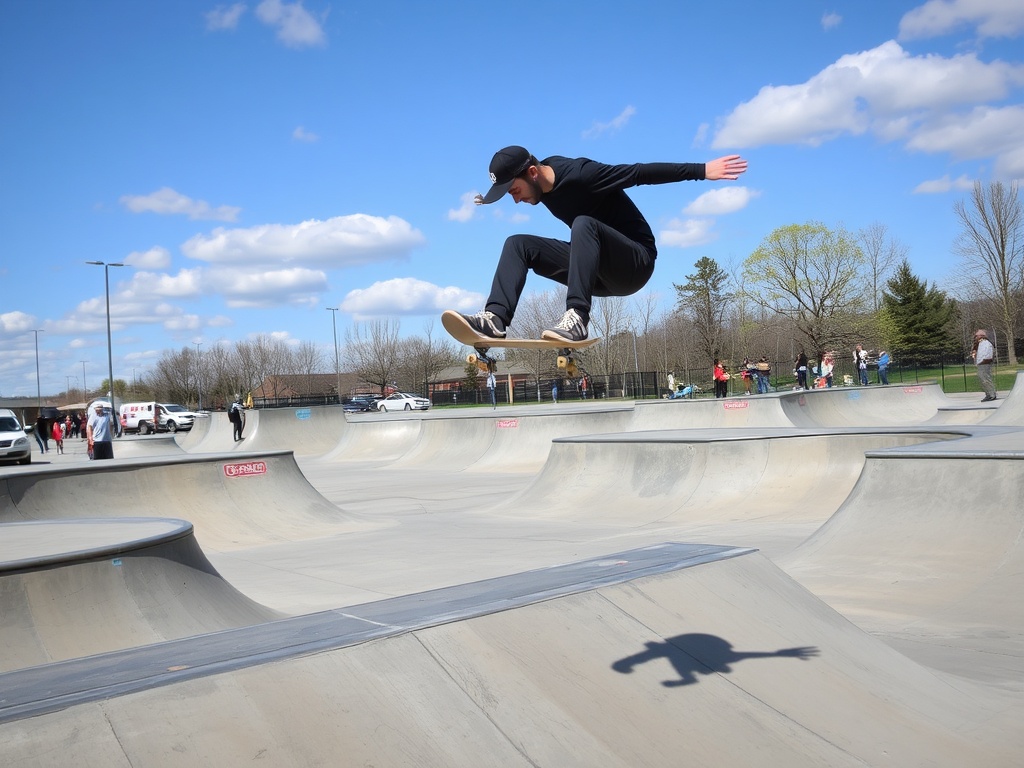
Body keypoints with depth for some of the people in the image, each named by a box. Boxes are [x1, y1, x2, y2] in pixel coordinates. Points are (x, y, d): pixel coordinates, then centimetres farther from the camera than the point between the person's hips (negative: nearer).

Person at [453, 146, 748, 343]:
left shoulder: (579, 174, -22)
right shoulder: (542, 182, 1)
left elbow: (640, 173, -22)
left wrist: (701, 170, -22)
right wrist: (491, 200, 39)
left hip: (635, 264, -8)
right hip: (600, 271, 8)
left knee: (583, 224, -37)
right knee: (517, 245, -5)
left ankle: (577, 318, -46)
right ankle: (495, 318, -26)